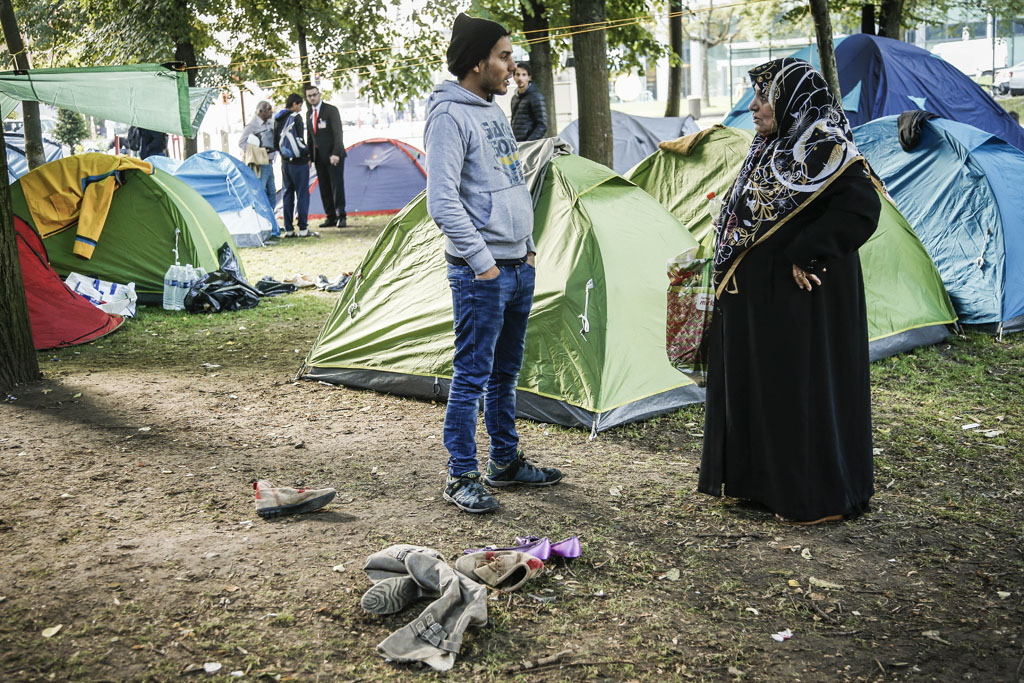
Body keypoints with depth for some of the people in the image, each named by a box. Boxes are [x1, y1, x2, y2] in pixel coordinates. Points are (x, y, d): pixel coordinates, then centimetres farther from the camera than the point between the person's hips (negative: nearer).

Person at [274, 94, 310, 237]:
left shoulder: (277, 120, 12)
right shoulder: (296, 118, -10)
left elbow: (276, 143, 14)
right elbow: (299, 140, -15)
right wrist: (306, 155, -4)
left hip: (285, 162, 7)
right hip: (298, 161, -7)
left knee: (287, 194, 11)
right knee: (302, 194, -2)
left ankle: (288, 229, 10)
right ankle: (303, 228, -3)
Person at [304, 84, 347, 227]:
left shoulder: (331, 110, -6)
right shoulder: (309, 114, 14)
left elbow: (338, 132, -13)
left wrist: (336, 153, -22)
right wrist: (309, 157, 12)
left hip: (333, 155, -6)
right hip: (318, 155, 6)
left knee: (337, 185, -8)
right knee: (324, 187, 6)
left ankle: (341, 217, -4)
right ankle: (330, 217, 12)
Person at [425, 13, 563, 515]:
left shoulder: (494, 111, 16)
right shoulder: (450, 115, -13)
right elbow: (443, 202, -20)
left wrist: (528, 246, 16)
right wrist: (482, 262, -19)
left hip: (519, 266, 9)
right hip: (482, 273, -9)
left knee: (506, 373, 17)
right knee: (473, 375, -3)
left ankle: (506, 462, 28)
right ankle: (461, 478, 7)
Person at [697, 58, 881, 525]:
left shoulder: (824, 147, -14)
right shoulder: (770, 148, 15)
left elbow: (860, 209, -24)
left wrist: (807, 256, -24)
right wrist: (731, 267, 16)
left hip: (800, 297, -10)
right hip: (756, 297, 10)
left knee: (802, 389, -2)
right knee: (757, 384, 15)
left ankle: (817, 496, 10)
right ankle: (763, 478, 28)